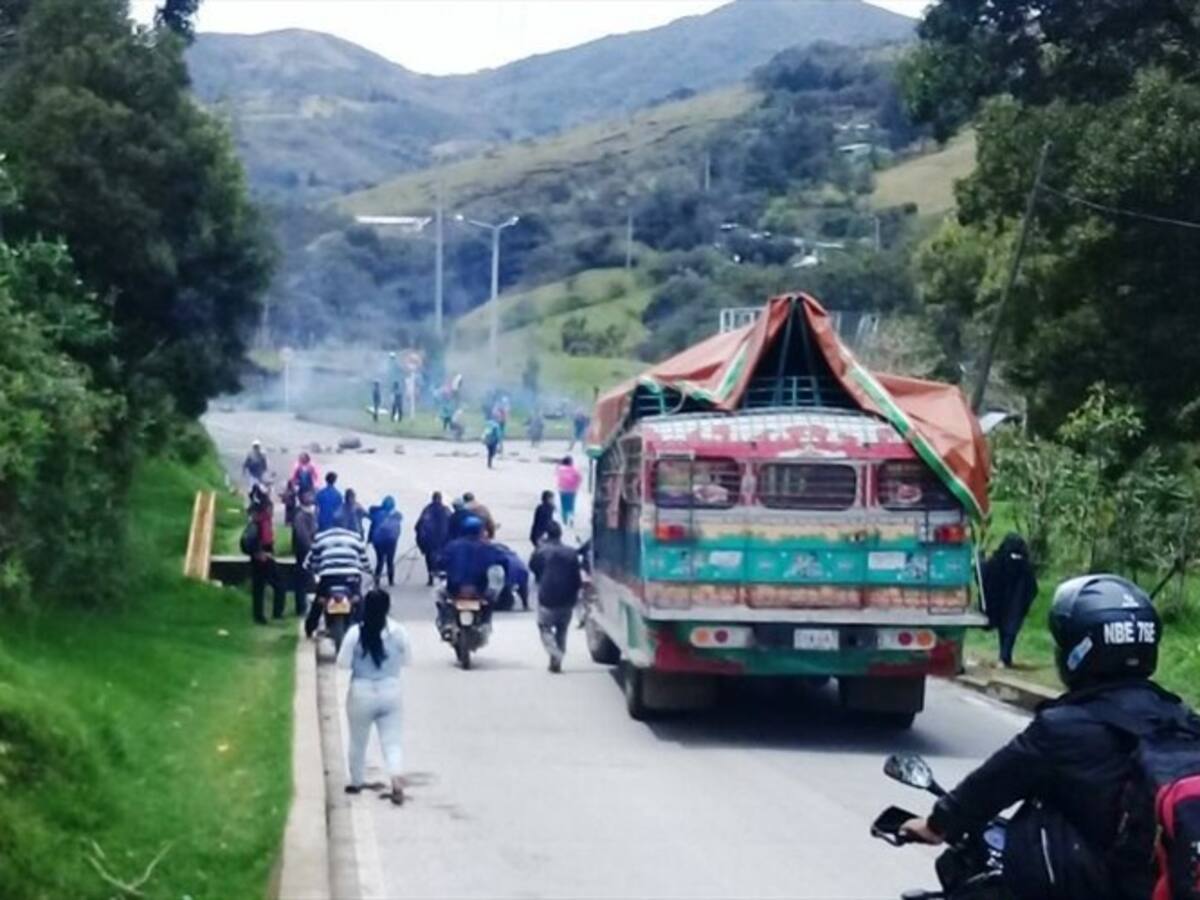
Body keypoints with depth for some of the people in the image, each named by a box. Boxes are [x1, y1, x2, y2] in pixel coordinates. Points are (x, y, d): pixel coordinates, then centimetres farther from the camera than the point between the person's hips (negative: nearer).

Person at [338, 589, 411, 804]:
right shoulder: (398, 631, -8)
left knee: (358, 741, 18)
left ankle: (356, 782, 31)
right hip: (390, 692, 1)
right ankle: (397, 778, -20)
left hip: (362, 693, -1)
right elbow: (406, 659, 3)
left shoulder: (356, 633, -14)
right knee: (392, 740, 2)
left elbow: (343, 662, -9)